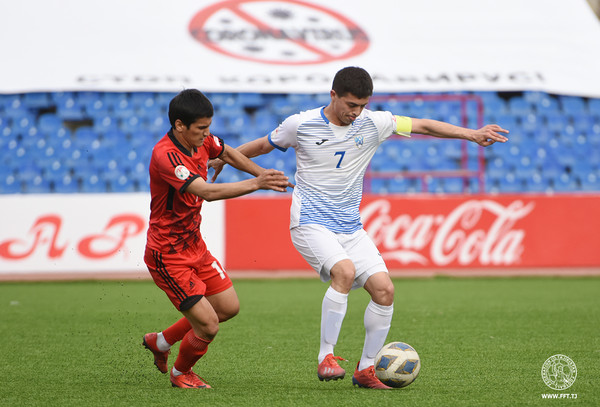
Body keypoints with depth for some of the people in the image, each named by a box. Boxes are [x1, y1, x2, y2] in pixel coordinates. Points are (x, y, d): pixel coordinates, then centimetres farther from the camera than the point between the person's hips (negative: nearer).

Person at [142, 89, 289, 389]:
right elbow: (208, 192, -39)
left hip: (194, 245, 9)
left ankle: (160, 342, 33)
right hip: (168, 256, -9)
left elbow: (226, 152, 23)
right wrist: (256, 184, -42)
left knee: (229, 307, 15)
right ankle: (180, 374, 22)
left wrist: (262, 173, 16)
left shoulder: (201, 140, -2)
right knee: (208, 326, -10)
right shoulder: (165, 155, -29)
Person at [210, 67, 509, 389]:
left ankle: (365, 369, 4)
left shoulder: (373, 123, 0)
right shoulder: (301, 124, -6)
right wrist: (223, 158, 20)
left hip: (350, 227, 5)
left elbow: (423, 126, 3)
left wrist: (471, 134, -6)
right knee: (345, 270, -32)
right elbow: (264, 145, 12)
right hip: (311, 223, -4)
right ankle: (325, 357, -21)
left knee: (384, 289, -11)